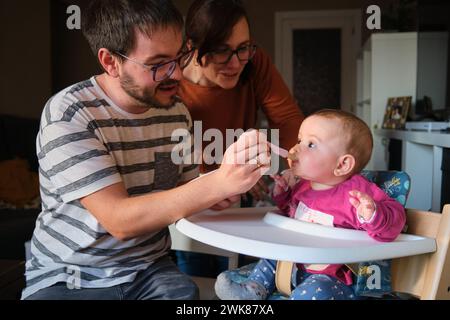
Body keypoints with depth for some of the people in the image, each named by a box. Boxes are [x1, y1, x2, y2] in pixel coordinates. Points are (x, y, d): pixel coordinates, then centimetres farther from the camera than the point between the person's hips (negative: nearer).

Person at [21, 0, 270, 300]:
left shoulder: (178, 113, 1)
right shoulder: (67, 115, -17)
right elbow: (118, 219, -25)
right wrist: (220, 182, -32)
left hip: (149, 269, 4)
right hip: (67, 276, -3)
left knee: (184, 291, -24)